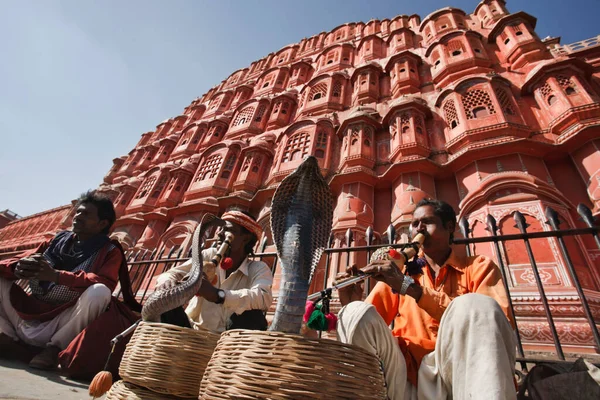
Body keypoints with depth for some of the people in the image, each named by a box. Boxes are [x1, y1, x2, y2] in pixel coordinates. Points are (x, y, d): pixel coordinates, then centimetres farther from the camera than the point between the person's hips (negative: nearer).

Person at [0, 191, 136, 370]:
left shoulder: (110, 251, -3)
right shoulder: (58, 240, 12)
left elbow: (105, 283, -21)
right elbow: (19, 262, 7)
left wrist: (55, 275, -32)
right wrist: (18, 268, -18)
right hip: (29, 318, 5)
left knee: (99, 291, -31)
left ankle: (56, 346, -11)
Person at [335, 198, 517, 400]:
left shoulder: (479, 266, 10)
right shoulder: (399, 271, 15)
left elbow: (492, 320, -11)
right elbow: (369, 324, 9)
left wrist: (412, 288, -18)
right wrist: (350, 305, -15)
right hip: (406, 376, 2)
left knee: (472, 306, -28)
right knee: (358, 314, -24)